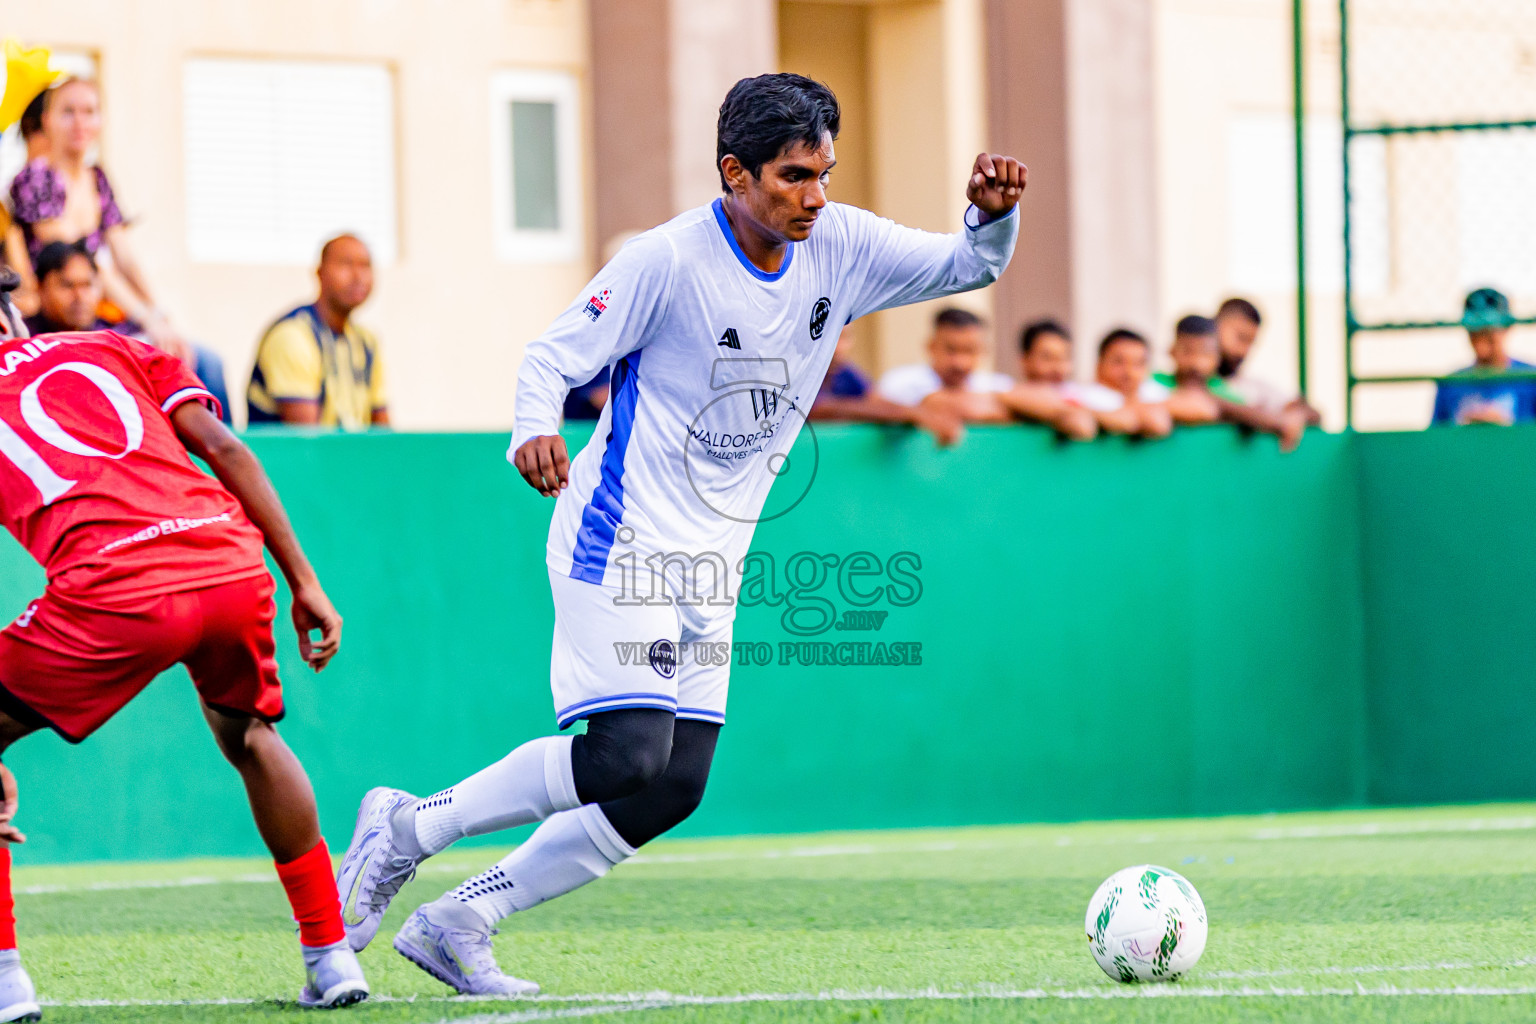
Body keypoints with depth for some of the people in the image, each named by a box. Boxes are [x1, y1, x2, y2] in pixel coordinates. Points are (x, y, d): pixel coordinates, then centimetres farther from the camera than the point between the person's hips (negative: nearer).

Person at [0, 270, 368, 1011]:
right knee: (247, 736, 33)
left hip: (116, 592, -4)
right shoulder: (113, 349, 27)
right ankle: (331, 956, 32)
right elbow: (224, 450, 14)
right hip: (234, 566, 4)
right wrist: (304, 582, 15)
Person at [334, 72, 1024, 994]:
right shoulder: (669, 260, -16)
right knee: (627, 756, -21)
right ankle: (407, 828, -3)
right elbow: (554, 357, -11)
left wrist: (994, 214, -16)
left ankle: (457, 925, 8)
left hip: (712, 560, 7)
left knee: (675, 789, 0)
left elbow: (969, 267, 7)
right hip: (620, 537, -7)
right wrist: (534, 434, -32)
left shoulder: (840, 246, 1)